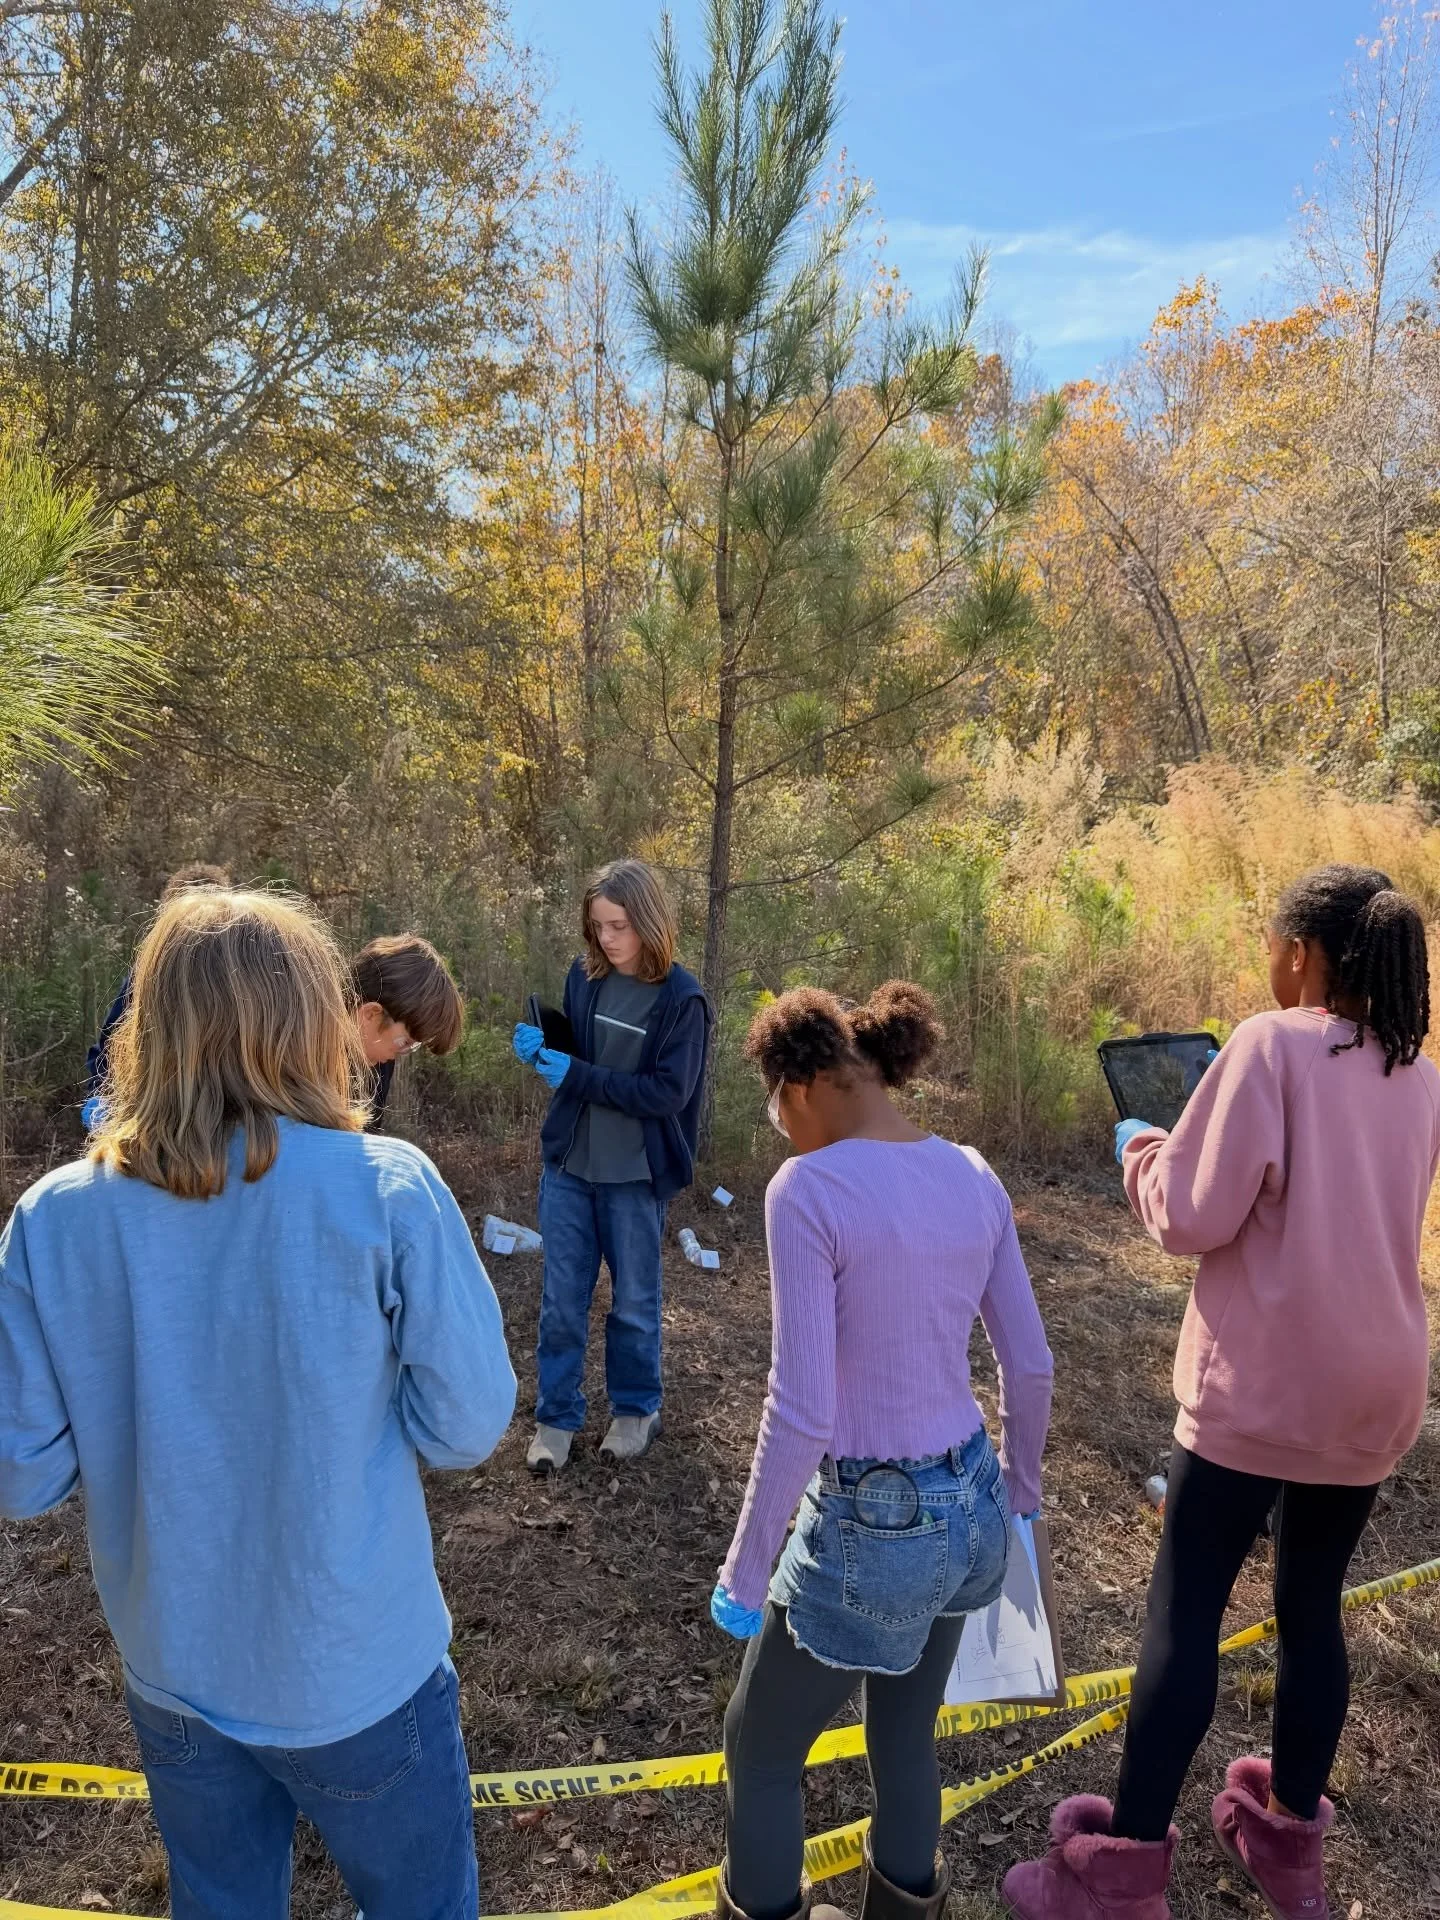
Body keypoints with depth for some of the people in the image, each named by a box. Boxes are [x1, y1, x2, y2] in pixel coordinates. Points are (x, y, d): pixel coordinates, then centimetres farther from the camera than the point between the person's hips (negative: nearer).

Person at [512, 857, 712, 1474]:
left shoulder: (681, 999, -14)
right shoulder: (584, 977, 0)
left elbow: (668, 1093, -19)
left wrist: (578, 1076, -22)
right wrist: (542, 1051, -9)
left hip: (636, 1174, -3)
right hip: (569, 1164, 4)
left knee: (634, 1300, 14)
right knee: (561, 1298, 10)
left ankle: (636, 1409, 34)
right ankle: (557, 1415, 26)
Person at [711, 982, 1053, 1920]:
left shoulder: (809, 1191, -23)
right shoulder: (973, 1177, -3)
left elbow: (803, 1414, -24)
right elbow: (1031, 1366, 5)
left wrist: (745, 1568, -11)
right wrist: (1020, 1490, 21)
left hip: (872, 1530, -6)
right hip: (970, 1510, 6)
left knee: (761, 1751, 21)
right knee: (906, 1739, 30)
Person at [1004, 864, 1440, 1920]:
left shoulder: (1272, 1044, -13)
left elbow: (1192, 1217, -15)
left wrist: (1142, 1147, 3)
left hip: (1262, 1385, -6)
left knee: (1184, 1613, 2)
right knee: (1313, 1608, 19)